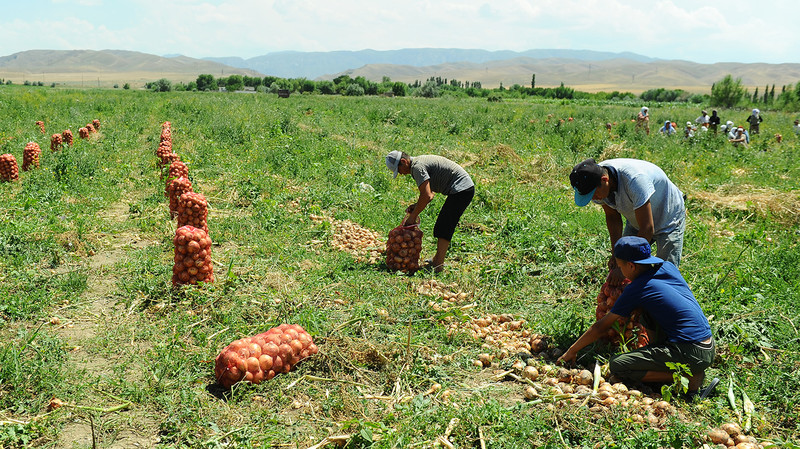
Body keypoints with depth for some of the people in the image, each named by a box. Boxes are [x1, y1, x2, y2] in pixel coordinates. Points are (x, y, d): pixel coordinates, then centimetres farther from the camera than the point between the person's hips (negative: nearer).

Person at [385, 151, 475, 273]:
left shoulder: (417, 166, -14)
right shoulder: (420, 161, 18)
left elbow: (426, 196, -22)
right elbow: (430, 194, 23)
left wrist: (413, 216, -12)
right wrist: (416, 205, 9)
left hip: (461, 189, -10)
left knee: (444, 227, -10)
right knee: (442, 226, 15)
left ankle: (438, 265, -10)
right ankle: (437, 259, 21)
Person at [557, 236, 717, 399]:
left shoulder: (636, 289, -10)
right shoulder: (668, 267, 8)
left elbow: (601, 327, -2)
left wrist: (571, 352, 8)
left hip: (692, 355, -8)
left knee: (617, 366, -8)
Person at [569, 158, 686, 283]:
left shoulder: (634, 179, -41)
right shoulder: (595, 181, -20)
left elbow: (647, 229, -38)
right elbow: (612, 217, -4)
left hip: (669, 221, -6)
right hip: (636, 222, 6)